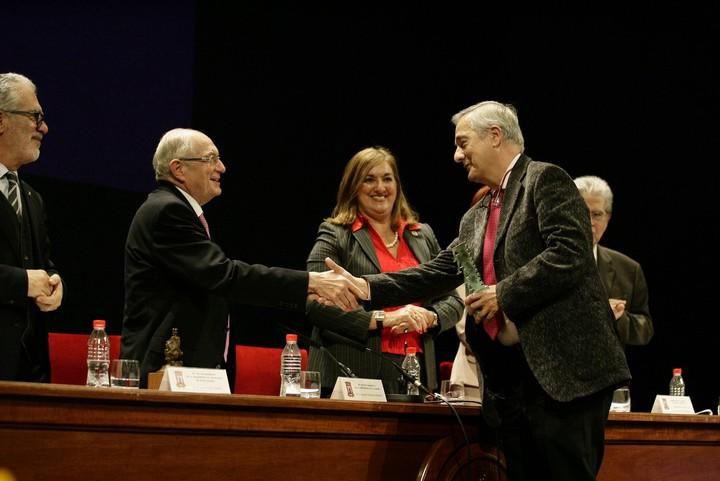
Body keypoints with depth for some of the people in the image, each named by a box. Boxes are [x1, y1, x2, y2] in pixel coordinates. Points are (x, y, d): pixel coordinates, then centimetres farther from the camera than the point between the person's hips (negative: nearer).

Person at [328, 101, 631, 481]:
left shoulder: (545, 180, -3)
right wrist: (366, 288, 7)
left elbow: (570, 254, -15)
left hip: (565, 369, -8)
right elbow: (436, 274, 18)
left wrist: (504, 294, -12)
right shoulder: (476, 218, 22)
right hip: (509, 378, 8)